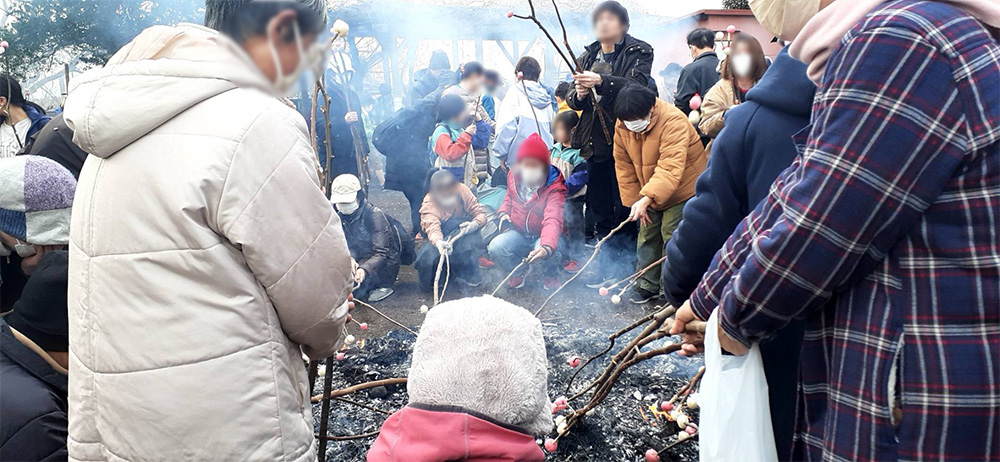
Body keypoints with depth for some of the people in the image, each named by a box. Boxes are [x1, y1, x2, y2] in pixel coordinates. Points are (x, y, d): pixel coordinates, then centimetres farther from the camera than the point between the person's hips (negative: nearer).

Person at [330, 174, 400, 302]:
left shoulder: (375, 215, -17)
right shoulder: (337, 215, 0)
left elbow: (382, 253, -21)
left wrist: (364, 269, -41)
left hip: (382, 265, -6)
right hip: (357, 261, 7)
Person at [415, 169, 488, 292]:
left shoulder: (462, 190, -15)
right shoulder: (429, 203, -24)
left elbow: (480, 213, -15)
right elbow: (432, 227, -43)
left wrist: (475, 224, -41)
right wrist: (439, 242, -66)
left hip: (459, 235, 3)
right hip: (435, 239, -2)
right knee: (428, 257, -36)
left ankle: (469, 273, -14)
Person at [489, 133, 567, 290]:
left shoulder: (555, 187, -24)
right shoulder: (514, 177, -6)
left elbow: (553, 220, -39)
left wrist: (547, 247, -58)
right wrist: (503, 213, -6)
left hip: (544, 235, -4)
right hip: (519, 233, 4)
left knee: (548, 252, -37)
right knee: (495, 248, -25)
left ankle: (550, 274, 3)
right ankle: (520, 270, 9)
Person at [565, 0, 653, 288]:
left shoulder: (639, 52, 0)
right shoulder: (587, 57, 15)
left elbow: (636, 85, -18)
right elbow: (573, 100, 15)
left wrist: (602, 81, -31)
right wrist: (579, 94, -8)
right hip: (595, 142, 5)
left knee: (623, 209, -4)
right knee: (599, 208, 9)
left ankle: (624, 267, 9)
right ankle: (608, 267, 20)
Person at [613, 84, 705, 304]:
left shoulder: (674, 121, -30)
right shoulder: (622, 127, -10)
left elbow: (671, 168, -40)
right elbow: (624, 166, -2)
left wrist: (646, 198, -49)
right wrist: (634, 201, -7)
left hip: (682, 189, -6)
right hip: (648, 193, 6)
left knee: (672, 236, -8)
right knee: (647, 233, 10)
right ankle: (647, 284, 24)